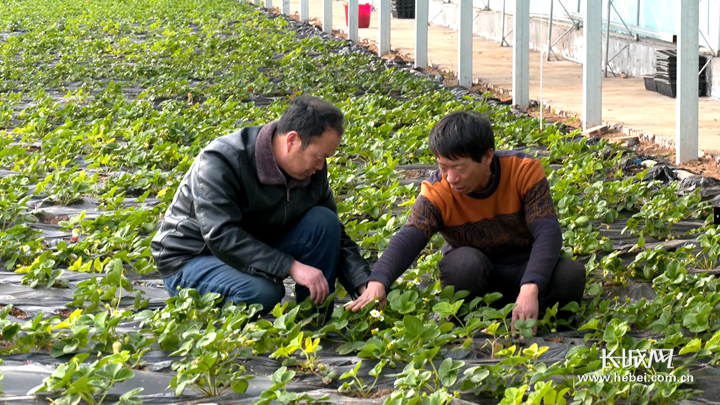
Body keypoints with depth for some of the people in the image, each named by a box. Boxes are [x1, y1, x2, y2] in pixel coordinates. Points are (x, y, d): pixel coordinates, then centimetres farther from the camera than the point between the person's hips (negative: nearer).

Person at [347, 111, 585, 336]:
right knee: (464, 262, -35)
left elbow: (547, 232, -29)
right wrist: (378, 282, -55)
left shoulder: (525, 171, -20)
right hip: (475, 276, 0)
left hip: (524, 269, 0)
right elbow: (408, 239, -33)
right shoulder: (436, 192, -19)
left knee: (570, 277, -31)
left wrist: (529, 289, -46)